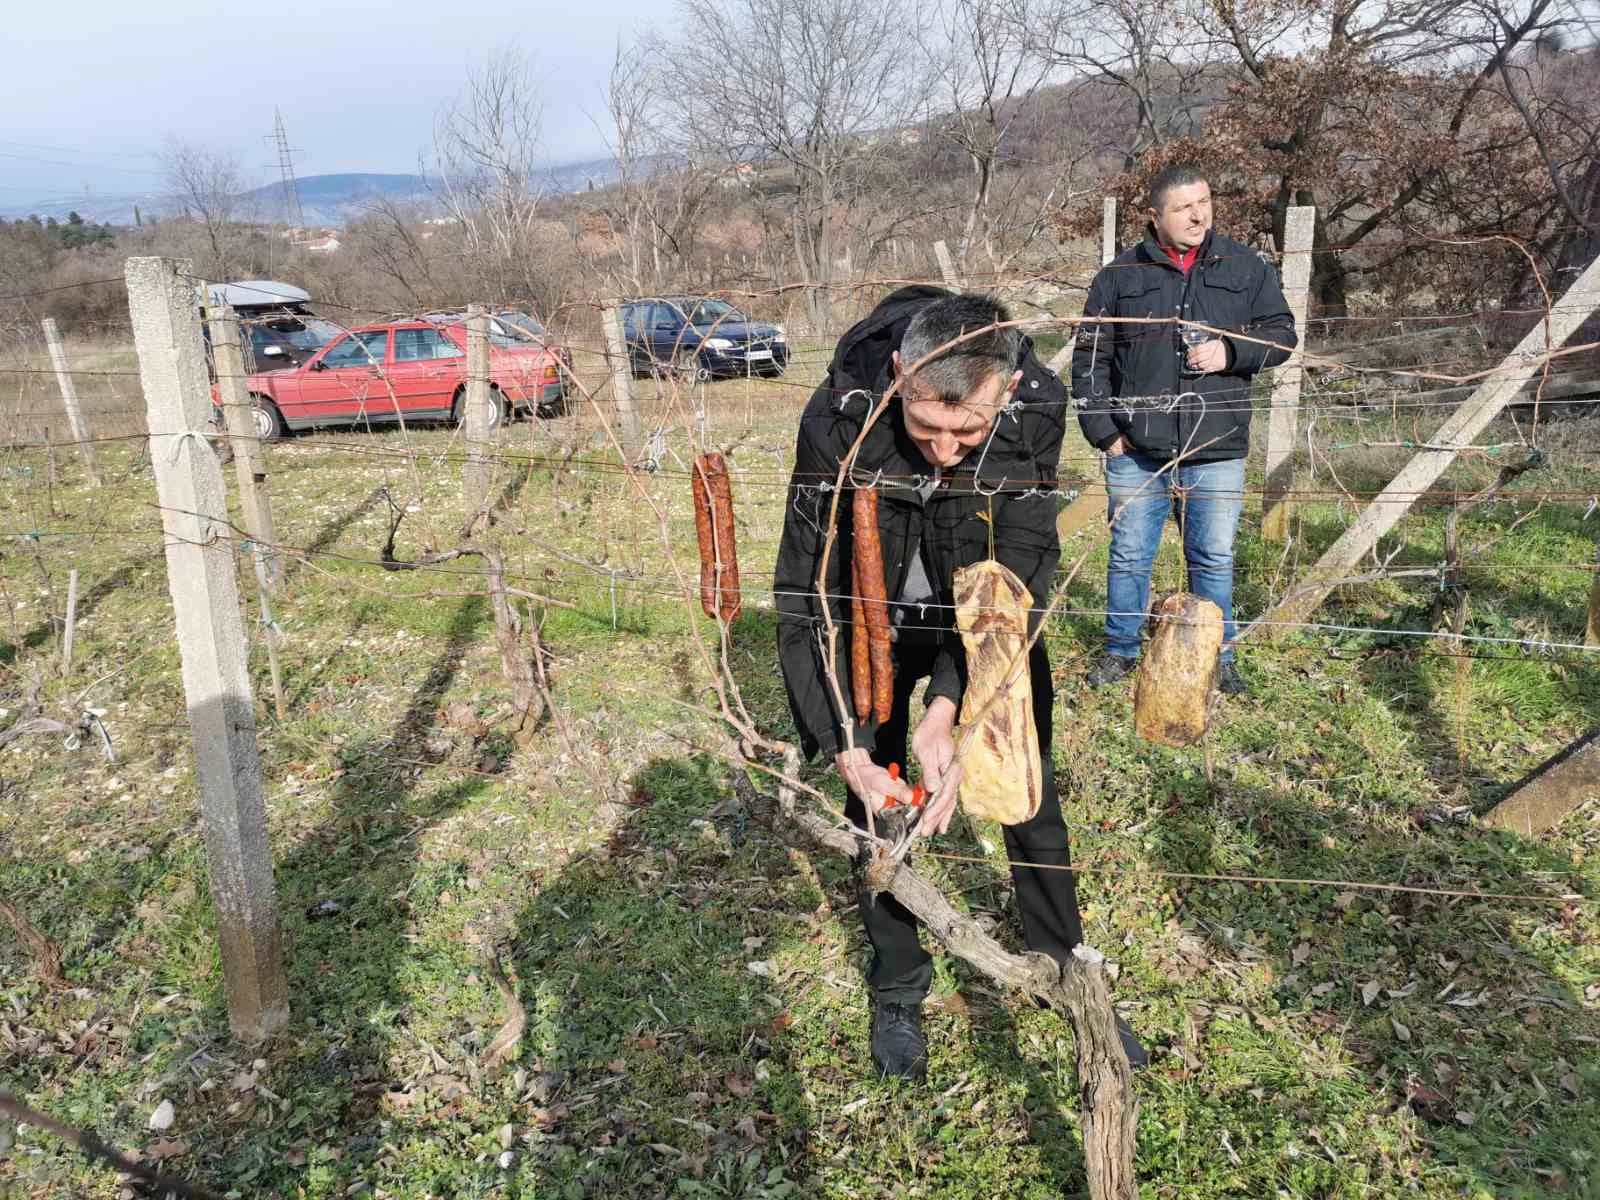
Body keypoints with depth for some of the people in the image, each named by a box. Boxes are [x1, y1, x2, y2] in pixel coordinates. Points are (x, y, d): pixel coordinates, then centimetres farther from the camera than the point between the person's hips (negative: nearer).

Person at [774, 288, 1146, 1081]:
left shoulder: (1037, 407, -30)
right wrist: (844, 745, -32)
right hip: (873, 615, -1)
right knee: (877, 800, 3)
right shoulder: (838, 420, -33)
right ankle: (897, 992, 24)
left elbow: (1010, 576, -29)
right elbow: (807, 594, -27)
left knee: (1029, 796, 6)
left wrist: (949, 706, -40)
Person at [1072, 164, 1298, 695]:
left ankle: (1218, 657, 24)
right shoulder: (1120, 275, 3)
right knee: (1130, 555, 8)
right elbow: (1090, 356, 5)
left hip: (1216, 450, 1)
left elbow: (1281, 333, 10)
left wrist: (1232, 353, -9)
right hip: (1135, 451, 0)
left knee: (1214, 559, 9)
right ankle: (1121, 650, 25)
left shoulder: (1246, 267, 7)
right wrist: (1102, 428, -3)